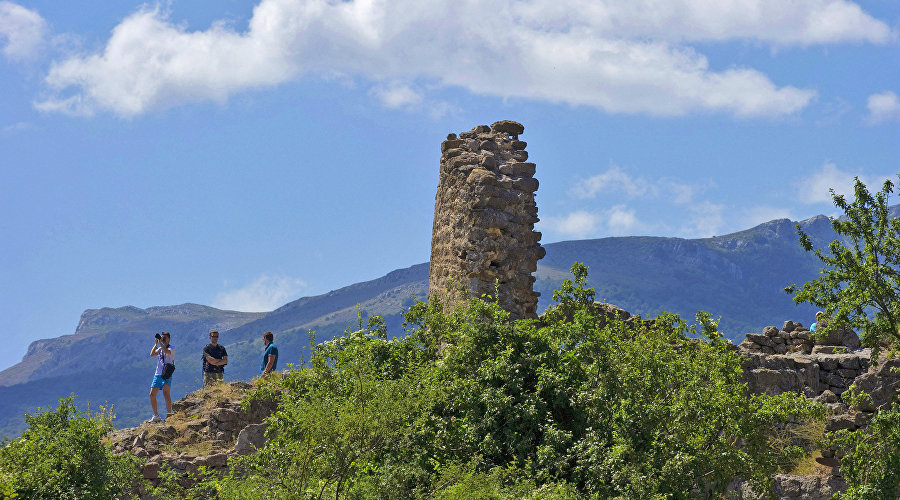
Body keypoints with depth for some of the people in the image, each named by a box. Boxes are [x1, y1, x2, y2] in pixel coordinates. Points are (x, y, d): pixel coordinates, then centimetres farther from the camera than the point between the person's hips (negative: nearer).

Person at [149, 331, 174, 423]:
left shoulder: (171, 348, -1)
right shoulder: (160, 349, 17)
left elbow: (166, 351, -23)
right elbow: (152, 354, 2)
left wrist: (160, 343, -17)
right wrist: (156, 343, -1)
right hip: (158, 374, 7)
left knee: (166, 394, -19)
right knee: (152, 394, 3)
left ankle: (169, 414, -18)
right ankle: (156, 416, 13)